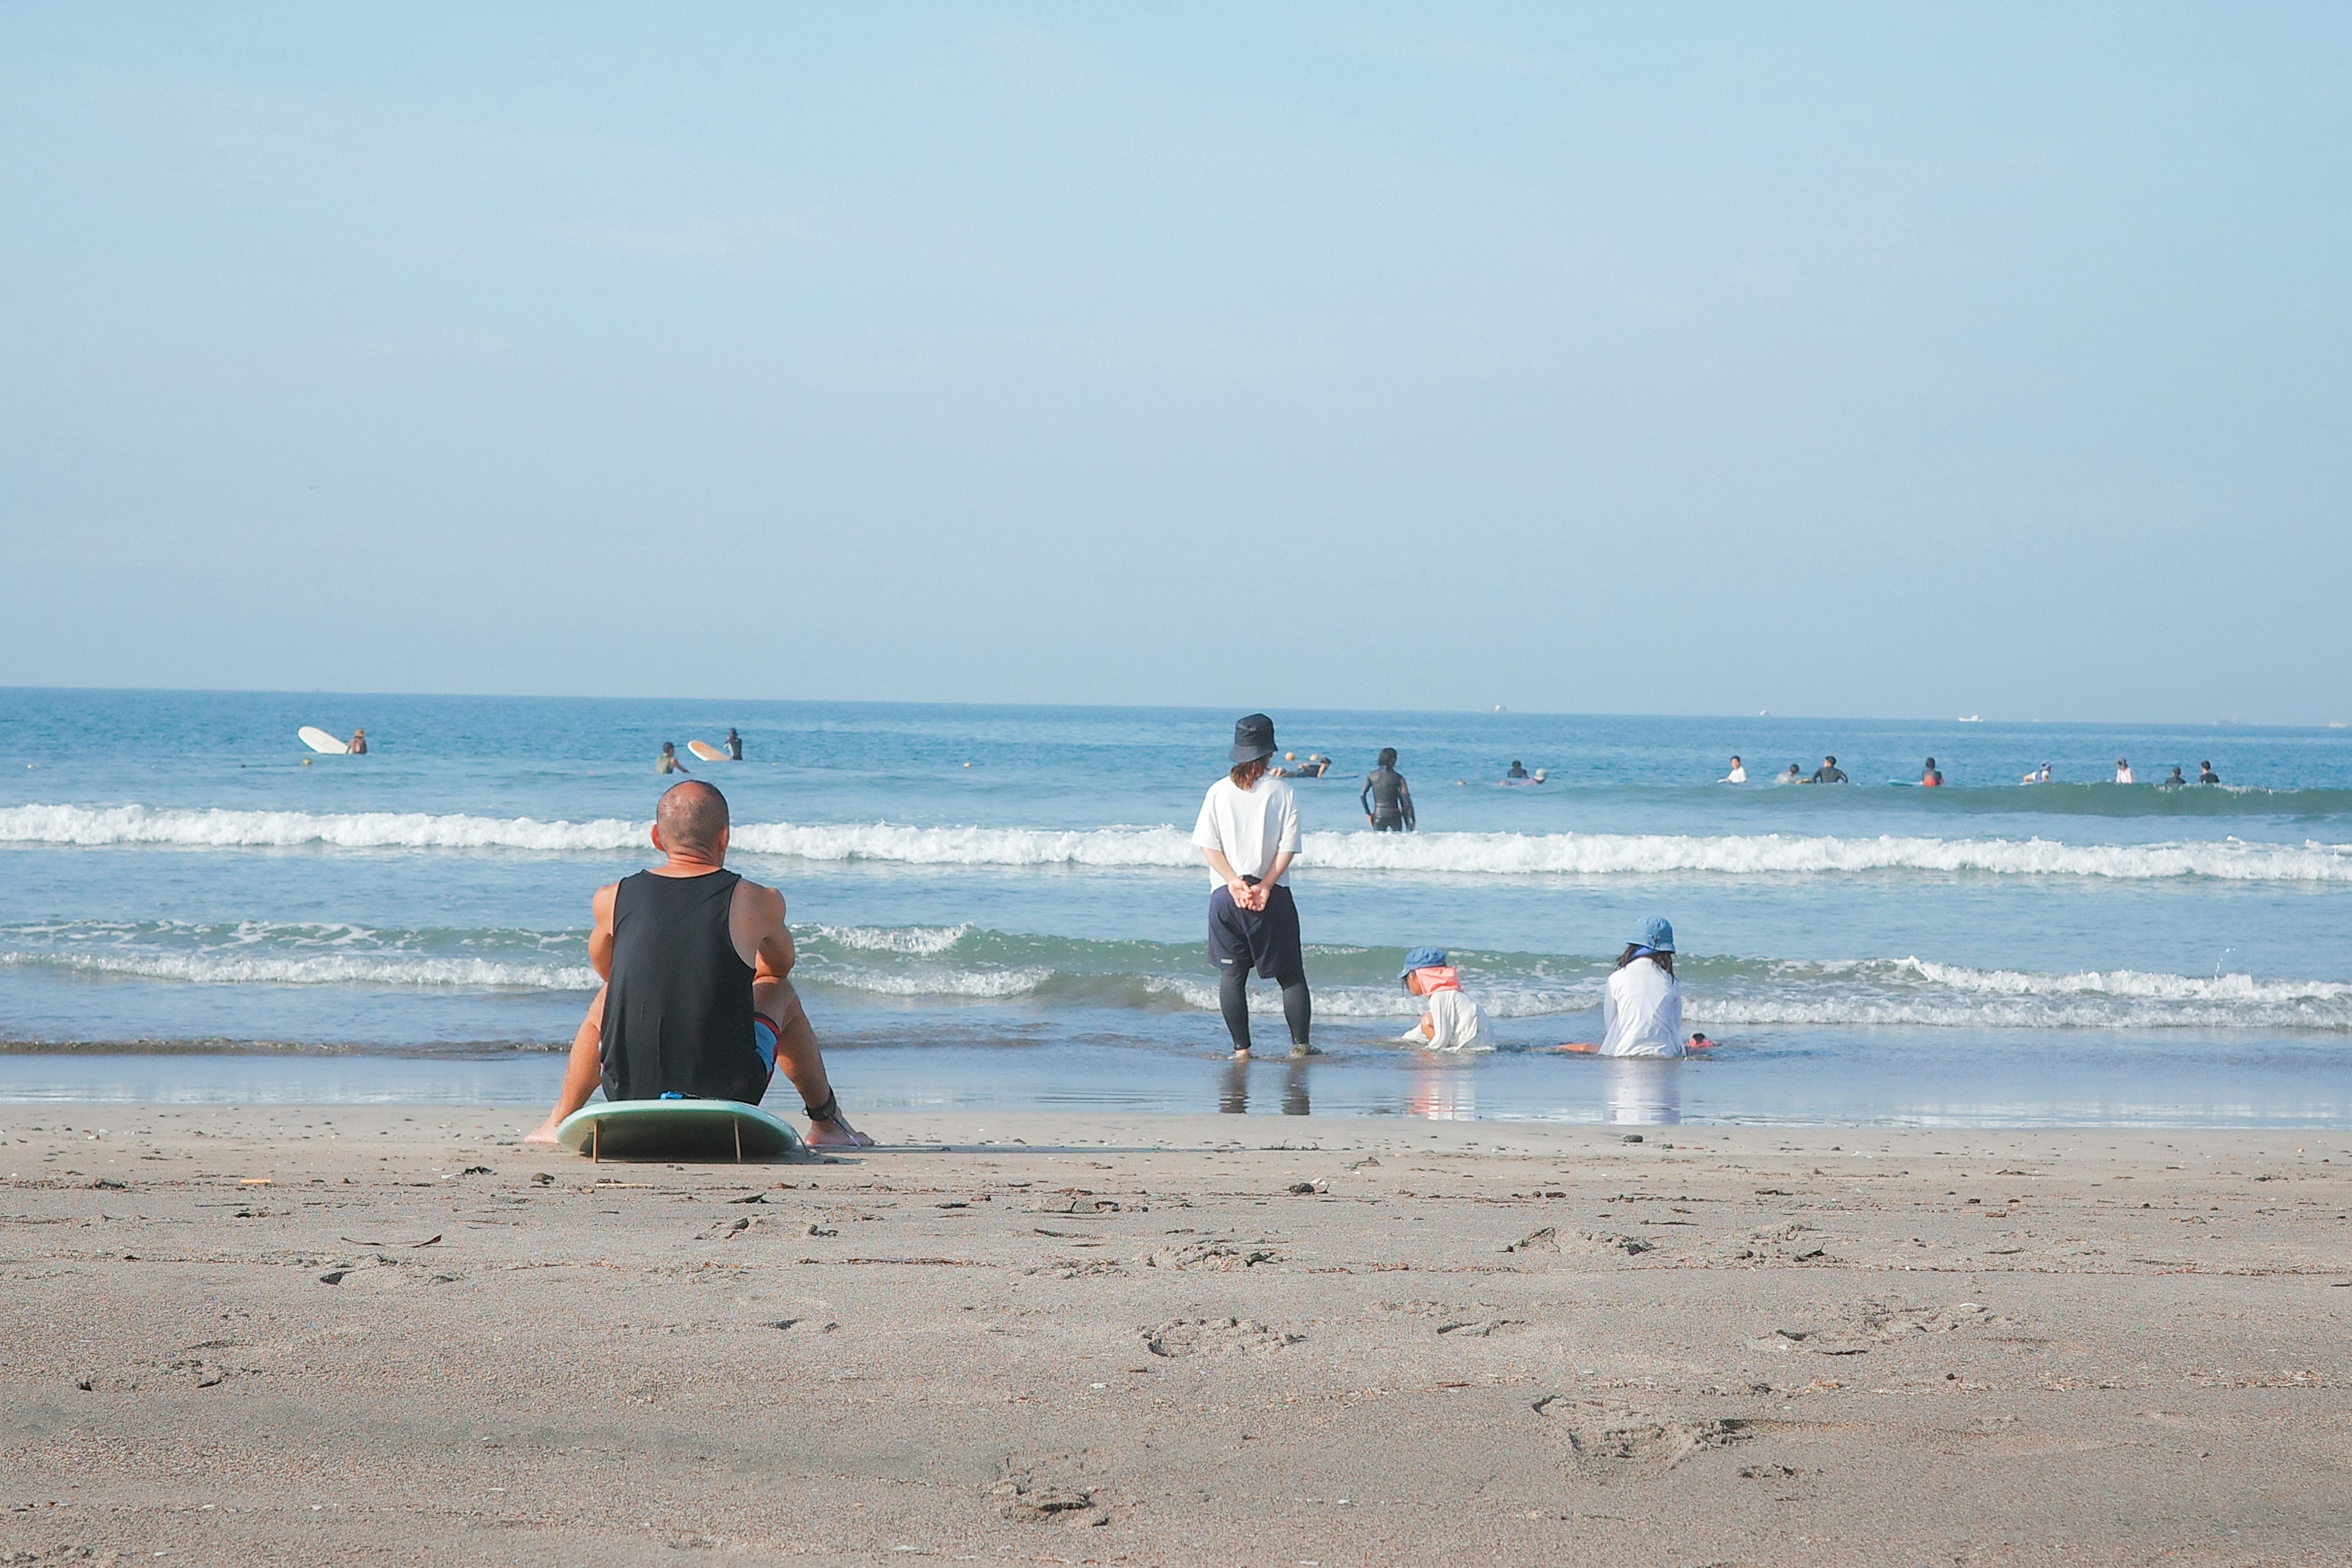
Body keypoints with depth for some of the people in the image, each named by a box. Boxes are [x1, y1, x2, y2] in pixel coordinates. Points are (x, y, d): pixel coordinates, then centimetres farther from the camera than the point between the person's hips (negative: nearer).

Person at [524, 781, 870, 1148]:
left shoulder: (610, 900, 0)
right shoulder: (758, 902, -6)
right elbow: (782, 965, 18)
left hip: (629, 1092, 2)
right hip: (730, 1094, -2)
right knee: (779, 991, 28)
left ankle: (560, 1121, 42)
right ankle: (827, 1121, 39)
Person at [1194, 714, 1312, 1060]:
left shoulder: (1219, 792, 1)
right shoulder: (1282, 792, -3)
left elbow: (1208, 845, -3)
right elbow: (1288, 848, -8)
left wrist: (1235, 882, -8)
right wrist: (1265, 885, -8)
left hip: (1226, 896, 1)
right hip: (1274, 896, -1)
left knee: (1232, 973, 5)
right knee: (1291, 975, 8)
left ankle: (1241, 1049, 2)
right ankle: (1300, 1044, 6)